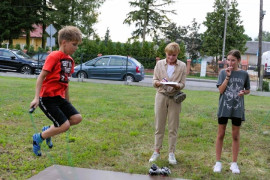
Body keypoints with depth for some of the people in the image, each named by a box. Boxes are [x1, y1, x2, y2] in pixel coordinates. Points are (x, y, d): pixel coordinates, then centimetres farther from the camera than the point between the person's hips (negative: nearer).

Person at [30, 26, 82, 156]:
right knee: (65, 125, -13)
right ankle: (39, 138, 9)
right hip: (48, 97, -8)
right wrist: (36, 98, -20)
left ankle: (48, 130, 14)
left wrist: (67, 102, 23)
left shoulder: (70, 60, 11)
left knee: (77, 118, -5)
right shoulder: (54, 56, -13)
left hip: (60, 98, 8)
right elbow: (42, 76, -14)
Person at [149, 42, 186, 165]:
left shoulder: (182, 66, 2)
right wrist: (160, 82, -20)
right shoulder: (159, 64, 5)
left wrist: (175, 85, -23)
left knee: (173, 127, 4)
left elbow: (182, 84, -1)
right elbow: (154, 81, 3)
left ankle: (171, 153, 13)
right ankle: (156, 151, 14)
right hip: (161, 96, 1)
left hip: (175, 97, 0)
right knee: (159, 126, 4)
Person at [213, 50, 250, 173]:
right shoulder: (223, 72, -1)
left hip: (237, 108, 1)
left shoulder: (244, 74, 2)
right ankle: (218, 162, 17)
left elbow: (248, 90, 13)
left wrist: (243, 92, -9)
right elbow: (221, 90, -9)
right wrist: (228, 76, -15)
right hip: (224, 108, -1)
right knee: (221, 134, 6)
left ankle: (234, 163, 20)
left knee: (235, 136, 9)